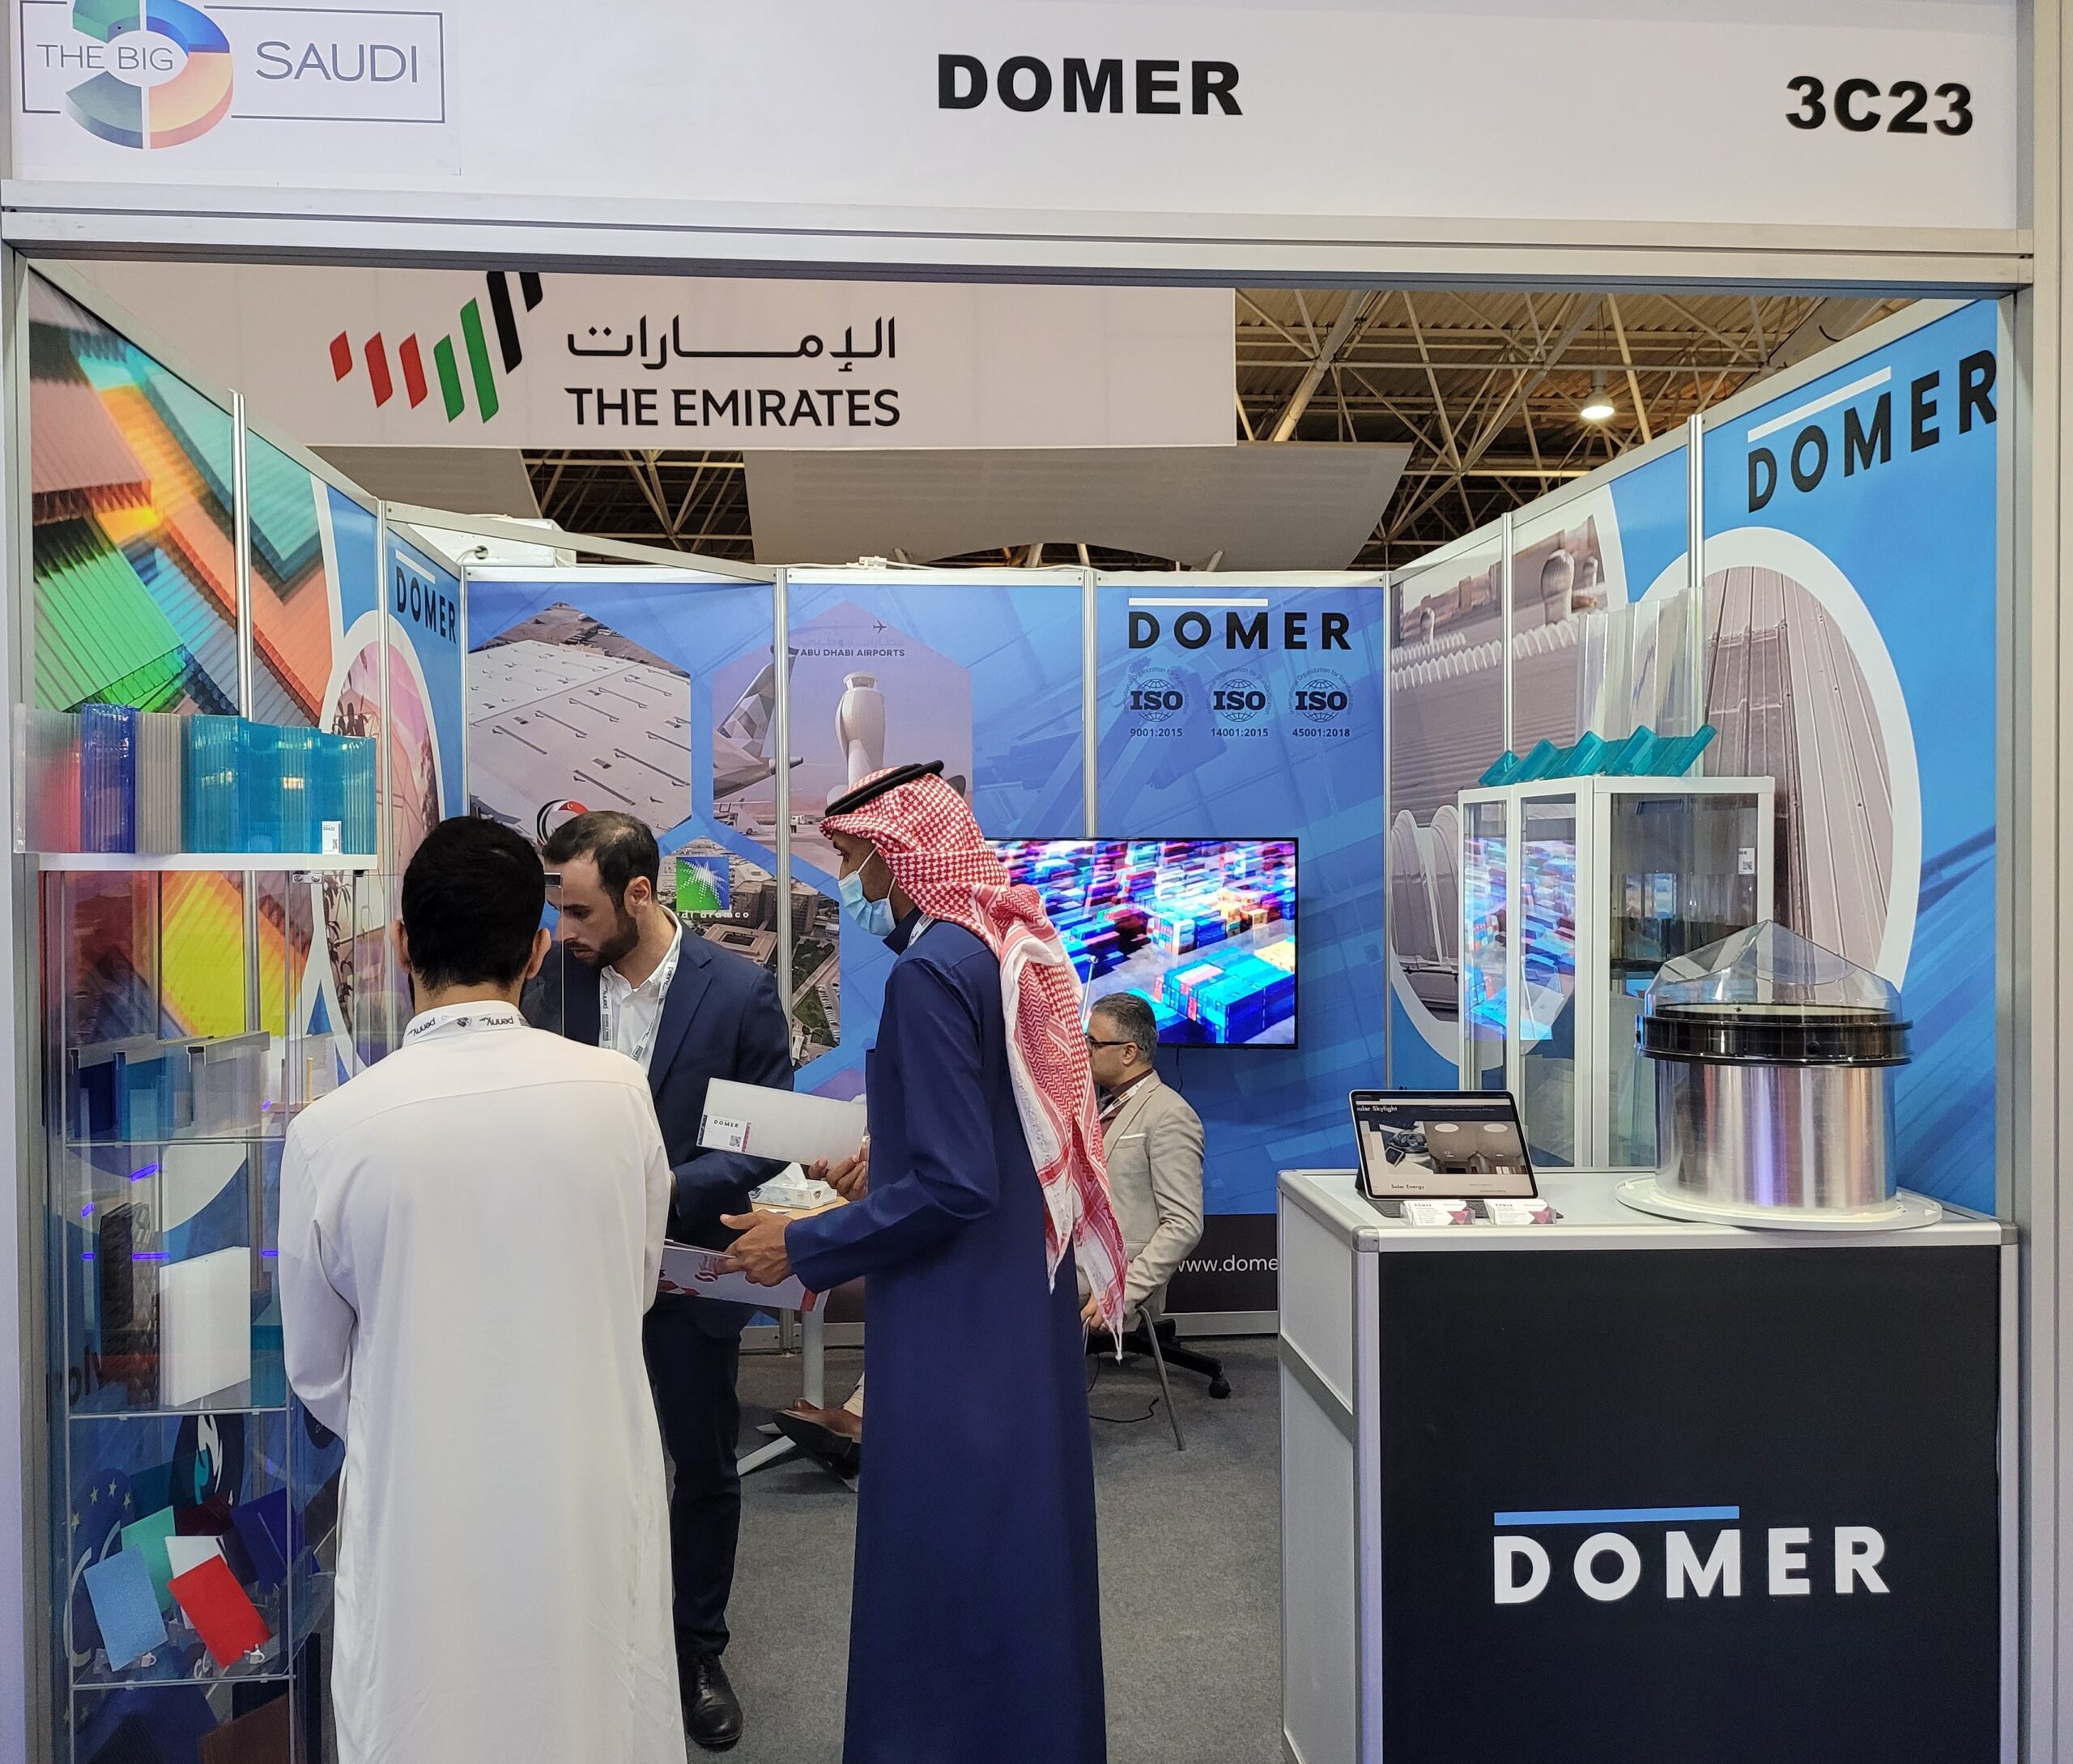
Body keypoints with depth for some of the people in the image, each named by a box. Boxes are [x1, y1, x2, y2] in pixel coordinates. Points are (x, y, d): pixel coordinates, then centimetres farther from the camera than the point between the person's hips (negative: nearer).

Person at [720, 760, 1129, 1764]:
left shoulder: (932, 971, -20)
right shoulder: (1015, 947, 6)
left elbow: (953, 1186, -23)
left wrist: (806, 1248, -15)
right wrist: (890, 1154, 19)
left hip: (957, 1323, -9)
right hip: (1028, 1304, 9)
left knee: (943, 1564, 3)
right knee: (1022, 1532, 20)